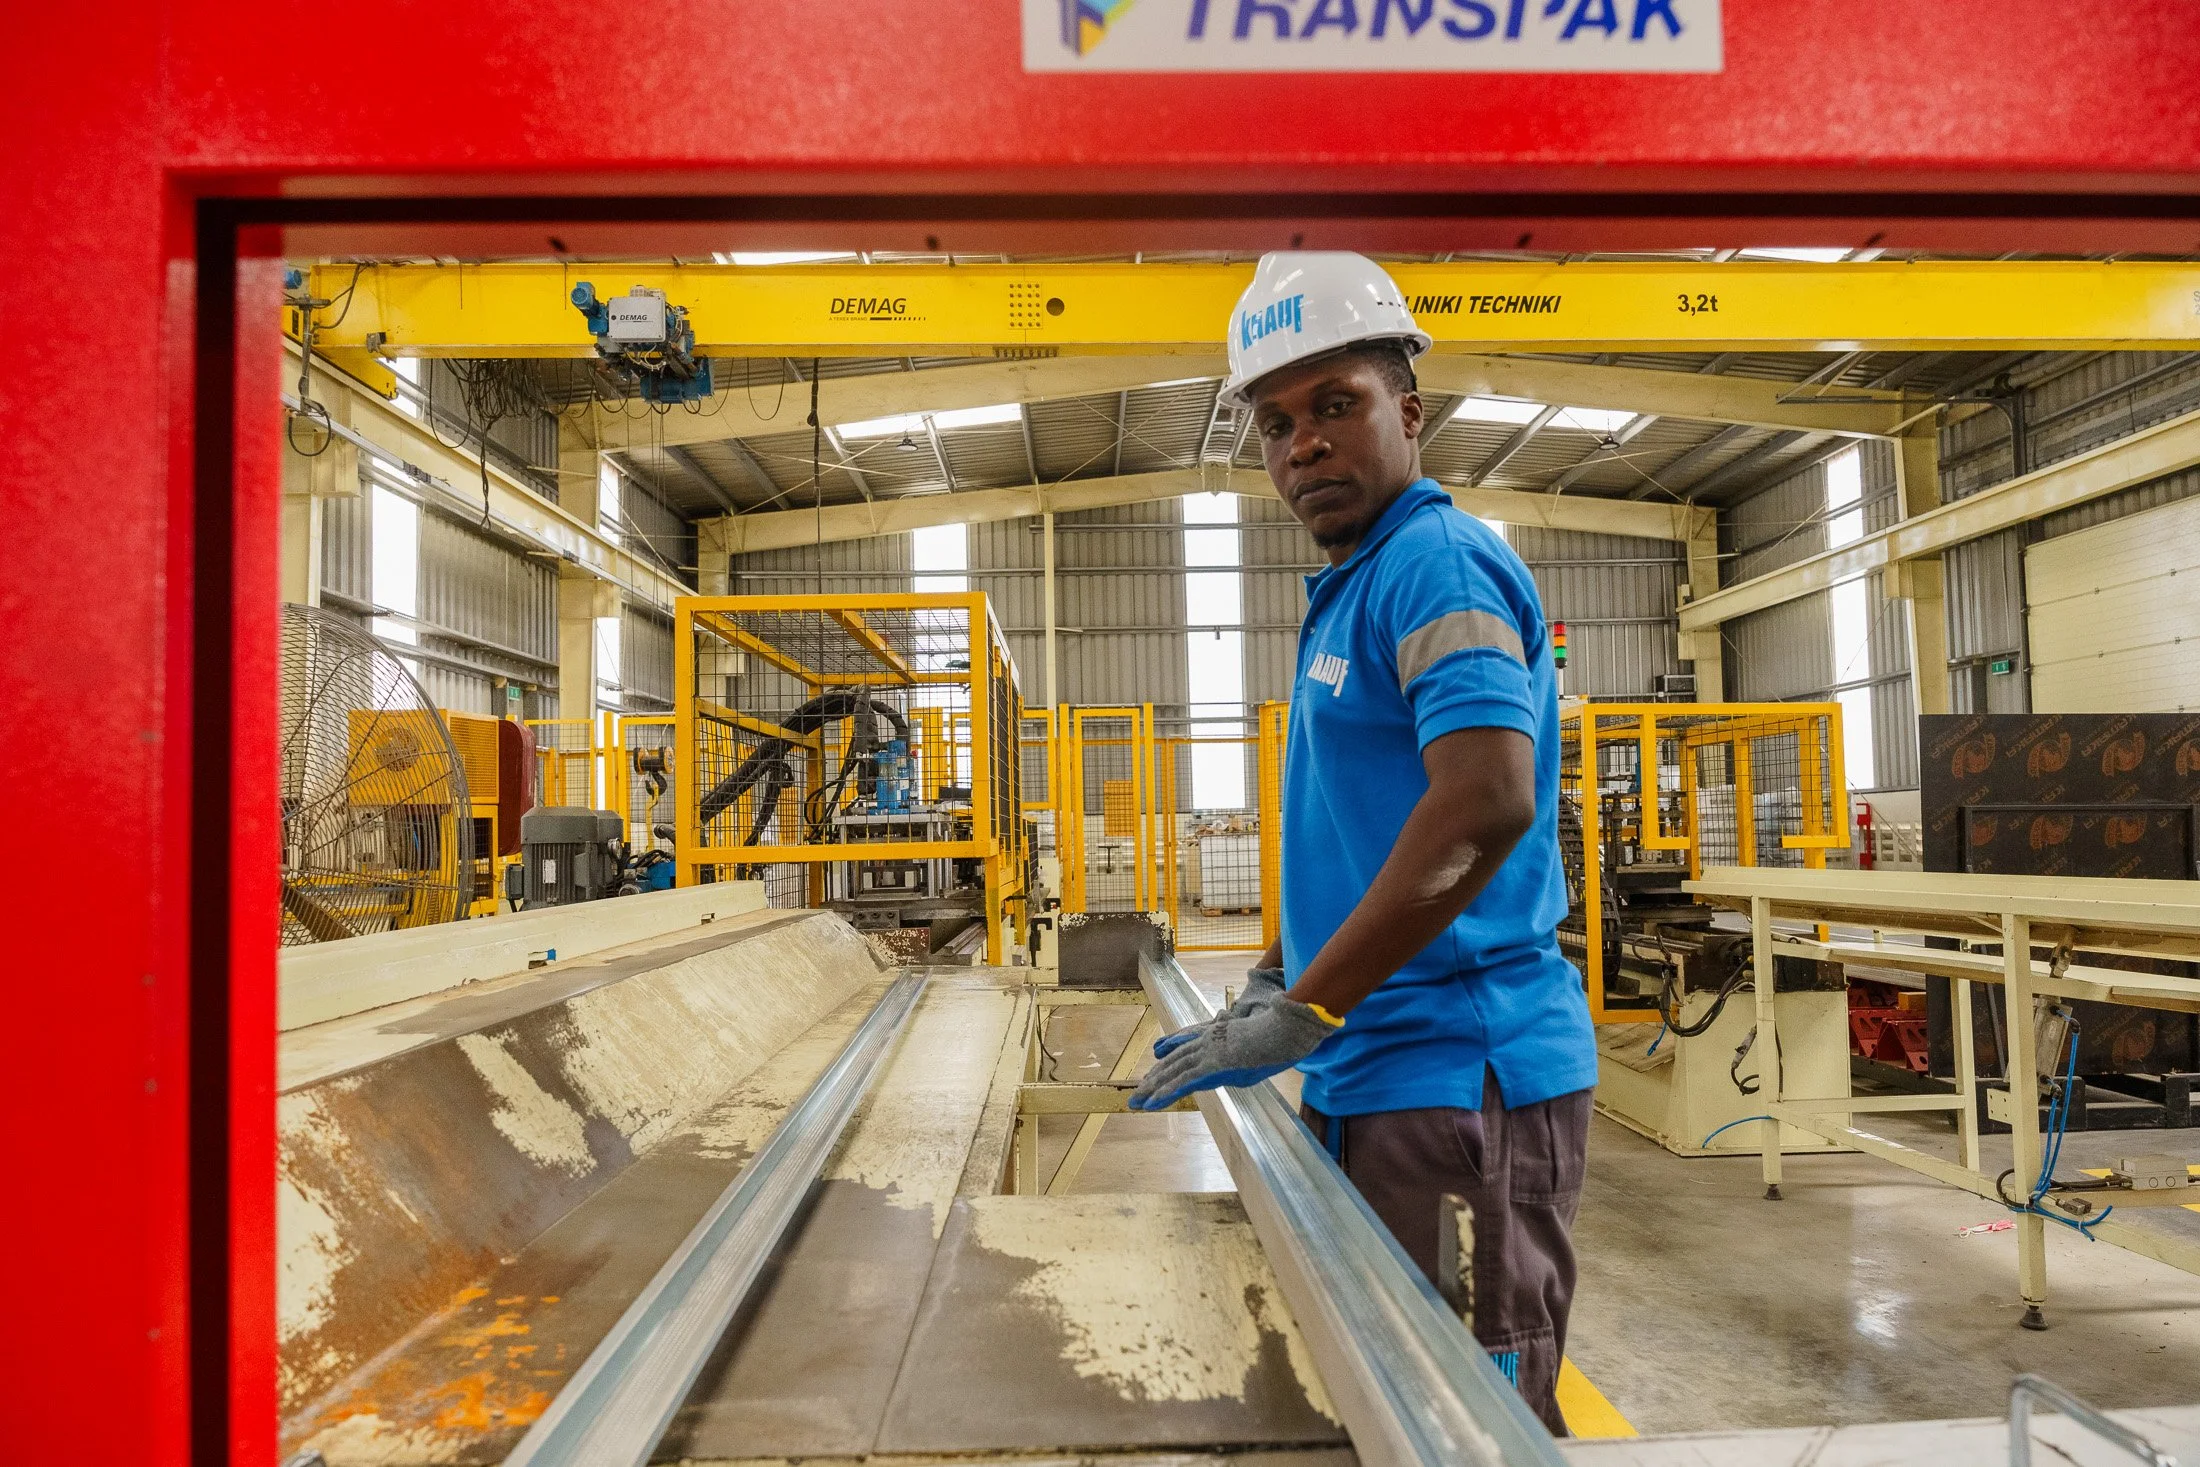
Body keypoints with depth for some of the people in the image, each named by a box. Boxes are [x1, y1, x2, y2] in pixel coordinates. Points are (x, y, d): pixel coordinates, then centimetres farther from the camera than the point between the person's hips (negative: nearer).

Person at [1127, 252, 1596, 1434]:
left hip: (1455, 1073, -10)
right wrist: (1272, 986, 19)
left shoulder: (1437, 562, -14)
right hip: (1377, 1075, 10)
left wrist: (1308, 1013, -24)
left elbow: (1487, 805, -28)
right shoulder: (1350, 591, 17)